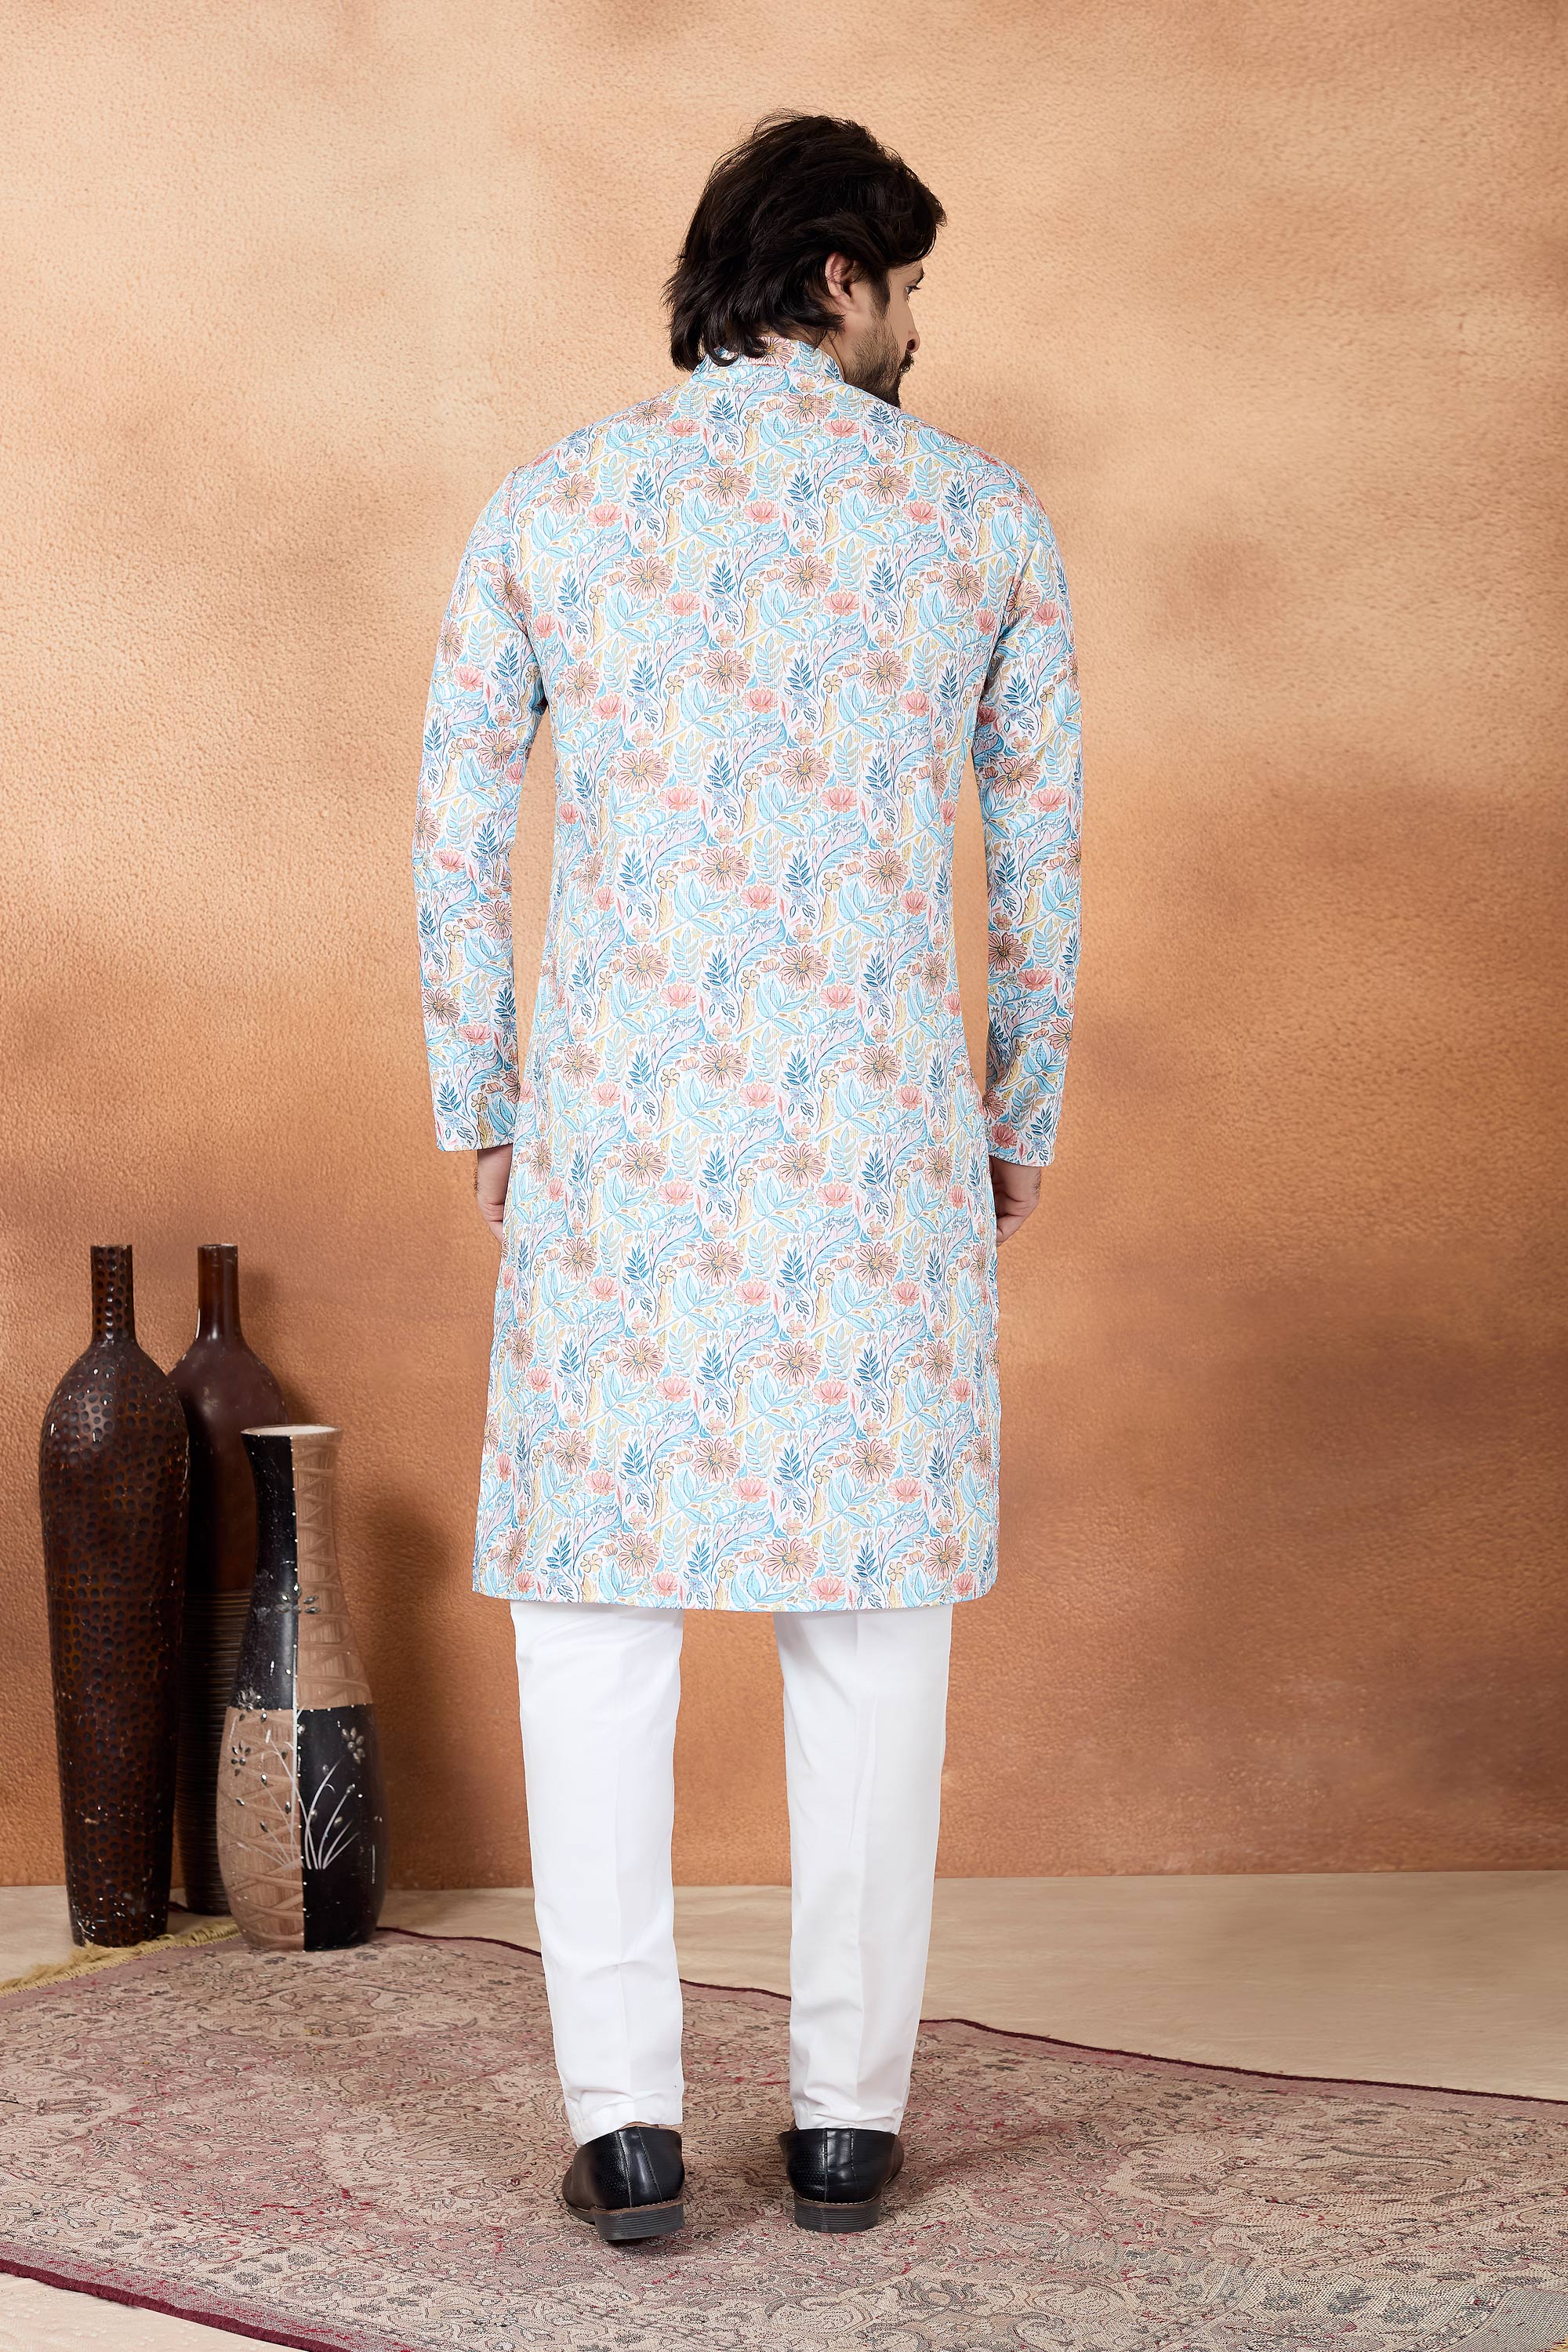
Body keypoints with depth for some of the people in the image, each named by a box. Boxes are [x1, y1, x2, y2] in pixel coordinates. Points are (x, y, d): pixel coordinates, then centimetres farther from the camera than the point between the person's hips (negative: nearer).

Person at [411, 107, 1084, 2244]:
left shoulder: (556, 502, 4)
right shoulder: (984, 516, 4)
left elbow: (457, 838, 5)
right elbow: (1041, 860, 8)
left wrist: (476, 1109, 16)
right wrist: (1025, 1120, 21)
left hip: (622, 1136, 0)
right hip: (876, 1144, 0)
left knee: (594, 1601, 9)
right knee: (872, 1607, 10)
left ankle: (628, 2119, 6)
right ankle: (849, 2112, 14)